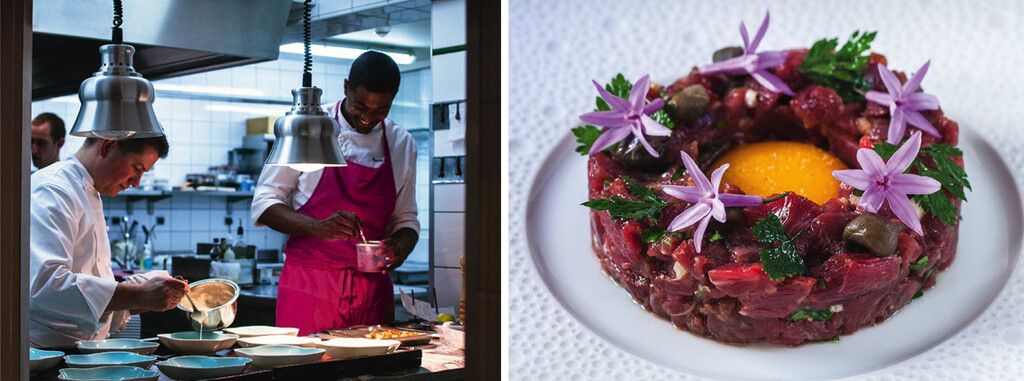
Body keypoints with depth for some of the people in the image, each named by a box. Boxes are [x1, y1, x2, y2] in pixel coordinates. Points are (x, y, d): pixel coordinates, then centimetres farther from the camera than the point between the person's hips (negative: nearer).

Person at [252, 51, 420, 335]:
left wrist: (399, 249, -8)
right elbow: (264, 204, -5)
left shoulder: (402, 144, 7)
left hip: (372, 289, 3)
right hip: (308, 287, -3)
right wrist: (318, 228, -21)